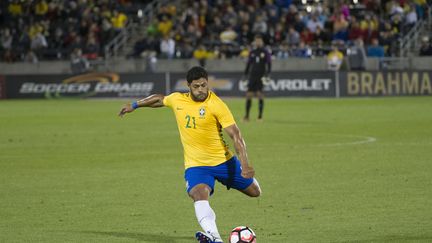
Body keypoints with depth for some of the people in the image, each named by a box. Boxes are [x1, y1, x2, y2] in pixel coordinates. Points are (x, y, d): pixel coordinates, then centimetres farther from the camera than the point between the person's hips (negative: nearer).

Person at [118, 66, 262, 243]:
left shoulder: (216, 105, -16)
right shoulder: (177, 100, -2)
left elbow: (236, 135, -19)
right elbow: (159, 99, 23)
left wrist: (245, 165, -29)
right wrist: (135, 105, 32)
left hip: (224, 161, -1)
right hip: (195, 165, 1)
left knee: (254, 192, 8)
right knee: (200, 196, -30)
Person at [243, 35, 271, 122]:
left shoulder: (265, 53, 2)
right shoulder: (252, 53, 14)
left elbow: (269, 65, -1)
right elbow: (248, 64, 18)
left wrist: (266, 75, -13)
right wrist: (245, 75, 12)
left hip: (261, 77, -4)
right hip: (252, 76, 4)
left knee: (260, 95, -11)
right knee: (249, 95, -3)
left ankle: (260, 115, -6)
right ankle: (247, 115, 1)